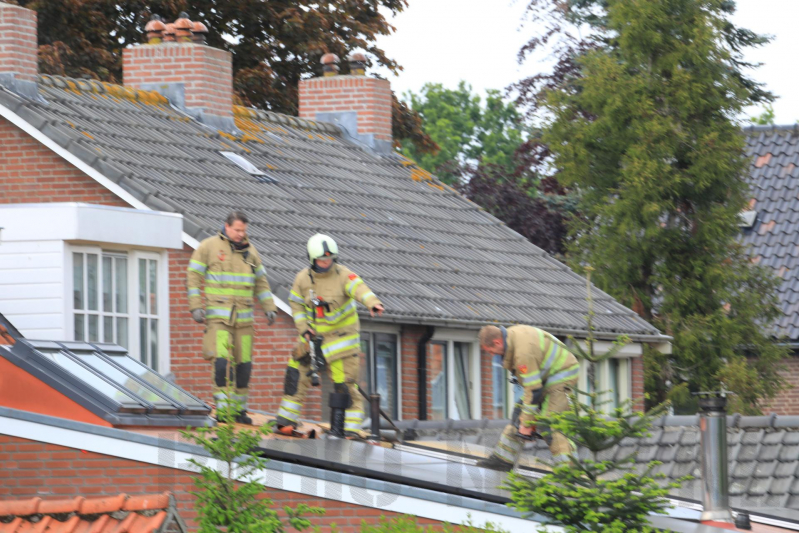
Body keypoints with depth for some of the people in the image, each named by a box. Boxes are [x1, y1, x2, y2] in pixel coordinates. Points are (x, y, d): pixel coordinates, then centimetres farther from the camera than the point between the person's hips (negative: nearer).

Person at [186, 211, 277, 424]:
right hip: (217, 316, -4)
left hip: (243, 316, 4)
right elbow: (193, 277, -2)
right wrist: (196, 307, -11)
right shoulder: (208, 247, -2)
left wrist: (269, 308, 8)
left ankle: (239, 408, 14)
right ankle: (223, 408, -13)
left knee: (244, 363, 4)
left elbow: (261, 282, 18)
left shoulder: (249, 250, 11)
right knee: (221, 361, -16)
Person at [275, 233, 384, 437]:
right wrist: (303, 327, -7)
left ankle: (349, 428, 3)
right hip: (314, 334, 3)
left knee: (345, 381, -5)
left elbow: (359, 288, -35)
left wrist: (372, 302, -56)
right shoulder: (303, 278, -5)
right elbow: (296, 304, 7)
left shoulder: (343, 275, -17)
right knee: (297, 372, 0)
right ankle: (286, 420, 13)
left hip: (342, 334, -3)